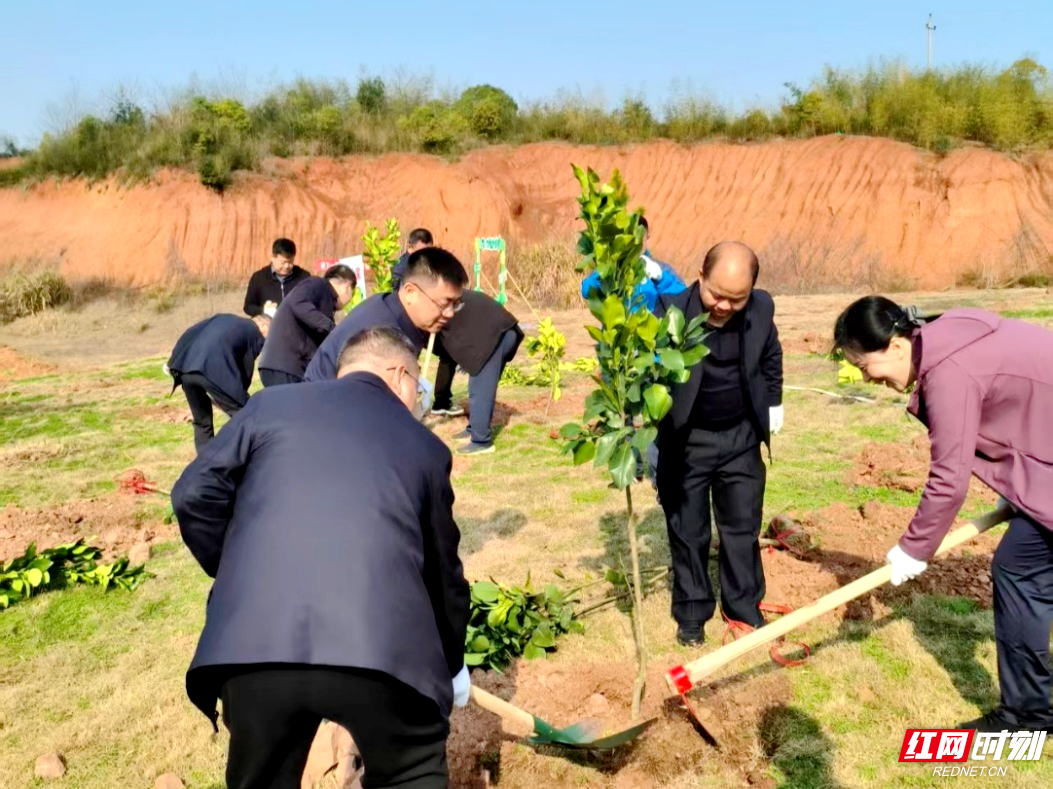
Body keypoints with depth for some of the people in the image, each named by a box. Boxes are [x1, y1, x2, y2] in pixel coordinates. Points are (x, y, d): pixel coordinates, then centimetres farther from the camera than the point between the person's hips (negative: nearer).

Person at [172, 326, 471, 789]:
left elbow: (194, 495, 11)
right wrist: (452, 665, 41)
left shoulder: (271, 405, 17)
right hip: (381, 650, -1)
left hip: (252, 646, 1)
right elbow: (442, 570, 26)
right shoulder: (424, 446, 20)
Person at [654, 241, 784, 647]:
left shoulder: (762, 307, -11)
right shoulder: (671, 309, -22)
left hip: (741, 437, 3)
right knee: (688, 531, 10)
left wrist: (773, 402, 18)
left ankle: (744, 604, 33)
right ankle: (692, 612, 27)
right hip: (686, 441, -2)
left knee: (743, 526, 14)